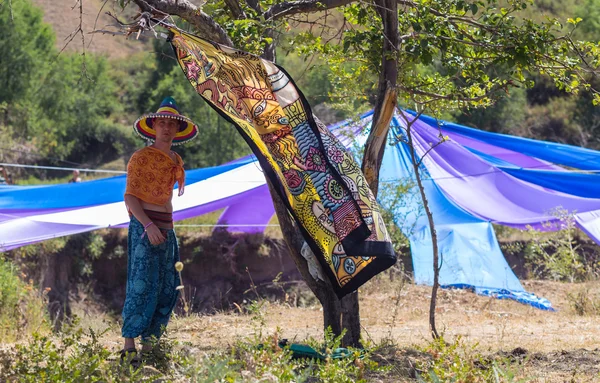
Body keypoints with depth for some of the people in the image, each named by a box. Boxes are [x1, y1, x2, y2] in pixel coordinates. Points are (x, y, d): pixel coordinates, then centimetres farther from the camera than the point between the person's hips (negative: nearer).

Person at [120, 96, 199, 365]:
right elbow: (130, 197, -9)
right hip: (144, 227, -7)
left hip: (166, 228, 7)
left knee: (167, 288, 4)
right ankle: (129, 345, -16)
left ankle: (148, 345, 9)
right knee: (142, 284, -14)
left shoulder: (176, 161, 16)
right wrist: (148, 225, -22)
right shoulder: (141, 158, -4)